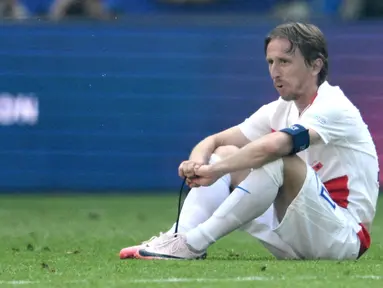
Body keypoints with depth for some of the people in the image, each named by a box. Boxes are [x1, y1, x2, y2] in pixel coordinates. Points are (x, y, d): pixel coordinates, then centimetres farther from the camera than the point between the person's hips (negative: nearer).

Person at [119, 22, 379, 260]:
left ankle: (193, 244, -30)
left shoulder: (334, 108, -16)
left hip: (345, 237, -8)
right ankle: (180, 237, -18)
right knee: (226, 154, 3)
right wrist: (198, 162, -16)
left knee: (280, 161, -31)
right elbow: (213, 142, 7)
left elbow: (271, 146, -34)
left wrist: (215, 170, -26)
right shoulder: (279, 111, 10)